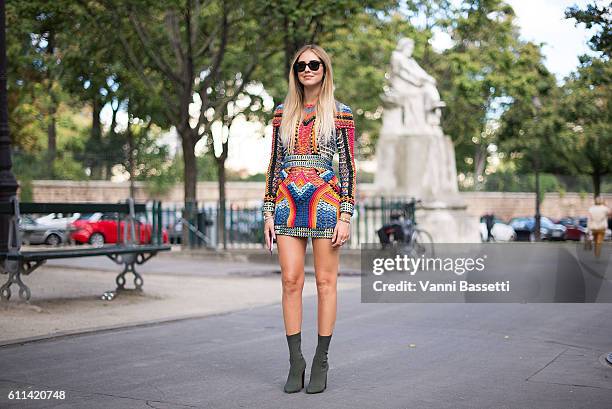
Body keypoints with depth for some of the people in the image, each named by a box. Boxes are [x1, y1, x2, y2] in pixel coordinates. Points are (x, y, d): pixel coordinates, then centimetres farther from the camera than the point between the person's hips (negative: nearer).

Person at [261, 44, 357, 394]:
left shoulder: (340, 113, 3)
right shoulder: (283, 112, 13)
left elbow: (348, 166, 0)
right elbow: (275, 163, 14)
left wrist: (346, 216, -8)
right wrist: (269, 211, 8)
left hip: (325, 202, -3)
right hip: (288, 204, 3)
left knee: (325, 282, 1)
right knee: (291, 281, 0)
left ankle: (321, 364, 8)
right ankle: (295, 362, 8)